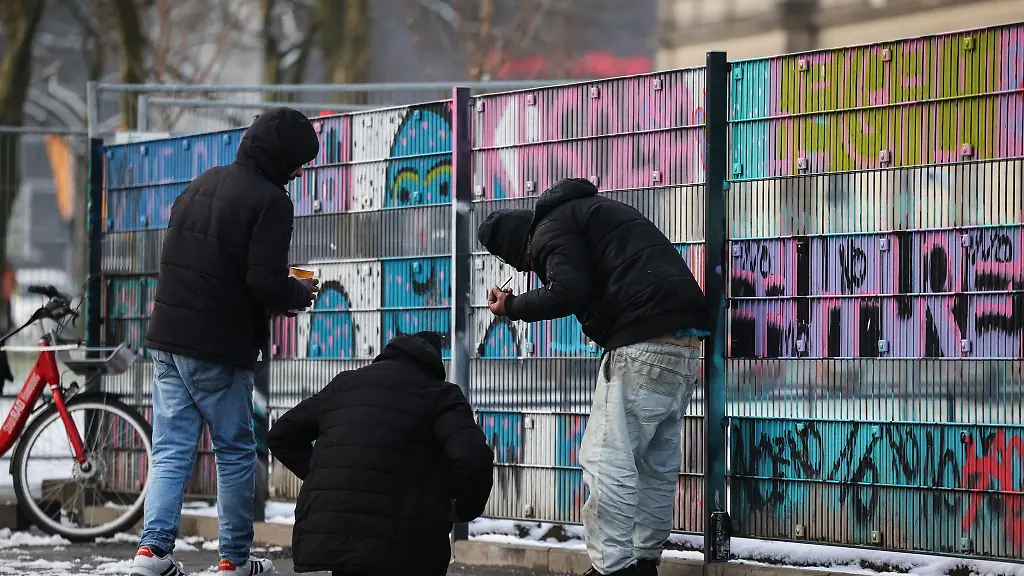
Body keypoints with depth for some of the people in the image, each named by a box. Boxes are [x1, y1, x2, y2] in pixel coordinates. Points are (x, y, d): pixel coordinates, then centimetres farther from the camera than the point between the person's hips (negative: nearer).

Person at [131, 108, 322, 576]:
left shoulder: (201, 185, 14)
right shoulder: (269, 201, -12)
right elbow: (265, 283, -21)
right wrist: (299, 293, 2)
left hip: (167, 338, 7)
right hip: (219, 348, -7)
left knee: (171, 451, 8)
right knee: (235, 453, 7)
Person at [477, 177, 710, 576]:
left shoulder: (551, 227, -1)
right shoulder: (587, 210, 29)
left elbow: (569, 292, -15)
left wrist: (512, 307, -2)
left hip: (644, 343, -10)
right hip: (686, 338, 10)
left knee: (607, 460, -8)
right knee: (657, 463, 14)